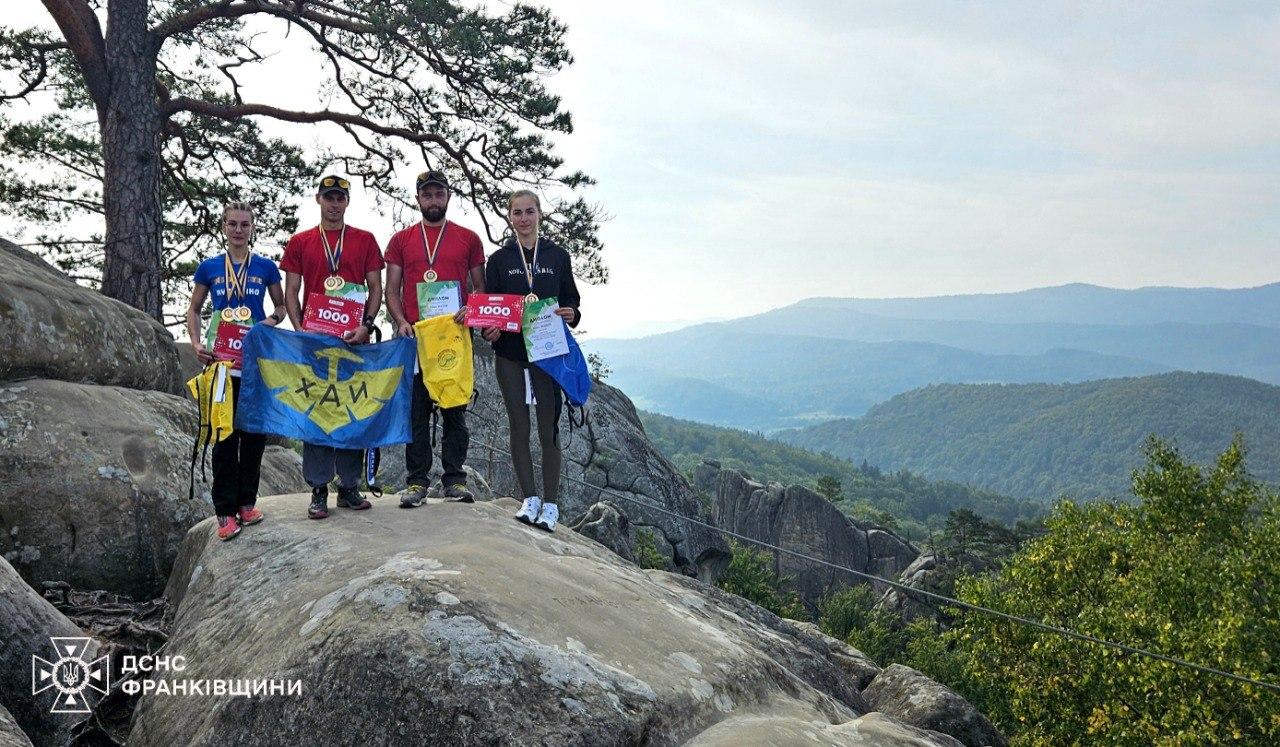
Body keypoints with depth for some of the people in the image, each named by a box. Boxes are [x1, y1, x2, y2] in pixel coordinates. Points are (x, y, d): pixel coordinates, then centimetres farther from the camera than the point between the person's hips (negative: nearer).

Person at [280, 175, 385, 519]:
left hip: (355, 338, 0)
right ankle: (319, 490, 6)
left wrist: (366, 324, -9)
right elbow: (290, 292, 8)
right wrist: (299, 329, -7)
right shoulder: (299, 243, 10)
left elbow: (376, 288, 7)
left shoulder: (365, 240, 10)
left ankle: (349, 487, 12)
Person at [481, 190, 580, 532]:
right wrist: (488, 330, -12)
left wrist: (571, 314, -11)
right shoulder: (499, 259, 8)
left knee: (548, 429, -2)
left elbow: (571, 301, 11)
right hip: (509, 353, 1)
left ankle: (550, 504, 5)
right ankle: (529, 498, 13)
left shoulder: (558, 256, 7)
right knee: (519, 427, 4)